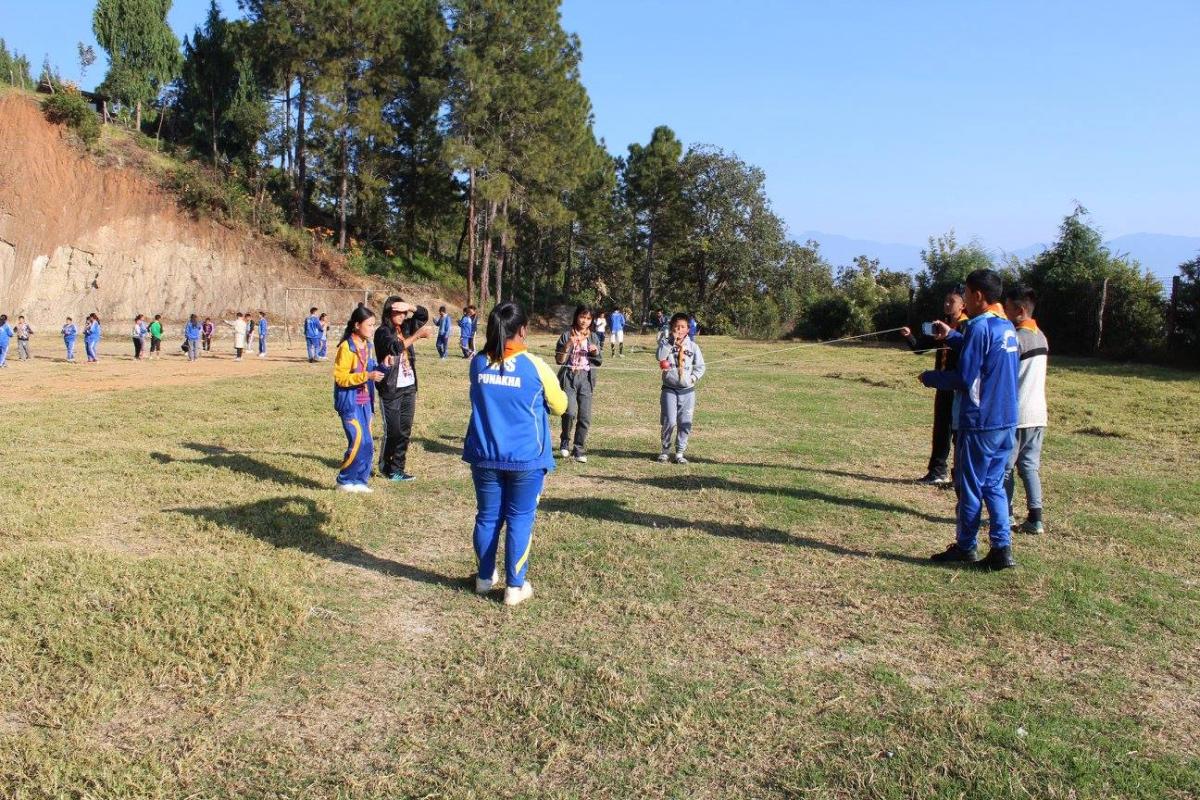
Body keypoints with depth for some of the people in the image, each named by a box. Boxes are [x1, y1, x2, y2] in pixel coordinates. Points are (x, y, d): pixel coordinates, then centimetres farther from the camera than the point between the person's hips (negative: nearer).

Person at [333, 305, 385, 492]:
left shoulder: (367, 346, 10)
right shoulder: (346, 347, -15)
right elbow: (340, 378, -18)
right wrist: (367, 376, -25)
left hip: (365, 402, 8)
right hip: (350, 403, -8)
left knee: (367, 445, 8)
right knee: (359, 443, -12)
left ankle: (359, 481, 18)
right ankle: (344, 481, 4)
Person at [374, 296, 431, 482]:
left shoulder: (405, 327, 10)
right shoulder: (383, 332, -9)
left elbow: (424, 315, 12)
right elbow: (396, 347, -26)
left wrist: (410, 306, -6)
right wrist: (417, 335, -26)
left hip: (409, 387, 6)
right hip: (391, 390, -6)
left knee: (405, 431, 8)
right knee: (392, 430, -2)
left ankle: (398, 468, 16)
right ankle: (386, 468, 13)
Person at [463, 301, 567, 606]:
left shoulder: (478, 363, -1)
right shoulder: (534, 366, -12)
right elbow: (560, 406, 0)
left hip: (484, 456, 4)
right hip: (525, 459, -4)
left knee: (487, 517, 15)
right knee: (519, 520, 6)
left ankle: (485, 577, 29)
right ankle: (514, 586, 11)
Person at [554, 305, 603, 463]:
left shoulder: (594, 337, 10)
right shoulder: (567, 335, 1)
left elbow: (599, 361, 13)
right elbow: (559, 360, -3)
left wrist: (596, 352, -7)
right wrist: (568, 345, -16)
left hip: (586, 379, 3)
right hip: (569, 377, -3)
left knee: (585, 416, -1)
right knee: (570, 411, -20)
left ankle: (578, 449, 13)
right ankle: (565, 441, 6)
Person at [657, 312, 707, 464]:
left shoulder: (693, 346, 6)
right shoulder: (665, 343, 1)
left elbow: (700, 366, 9)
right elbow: (661, 357, -18)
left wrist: (693, 378, -5)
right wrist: (672, 341, -18)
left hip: (687, 391, 2)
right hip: (669, 389, -2)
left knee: (685, 423, 2)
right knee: (669, 421, -6)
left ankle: (680, 453, 15)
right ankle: (665, 450, 13)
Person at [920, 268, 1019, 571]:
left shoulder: (979, 327, -16)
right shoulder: (1007, 327, 10)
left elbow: (964, 378, -18)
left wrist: (930, 377, -3)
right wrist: (951, 336, 23)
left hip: (980, 423, -8)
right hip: (1005, 421, 8)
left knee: (970, 486, 5)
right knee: (994, 485, 13)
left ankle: (965, 547, 17)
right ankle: (1002, 548, 8)